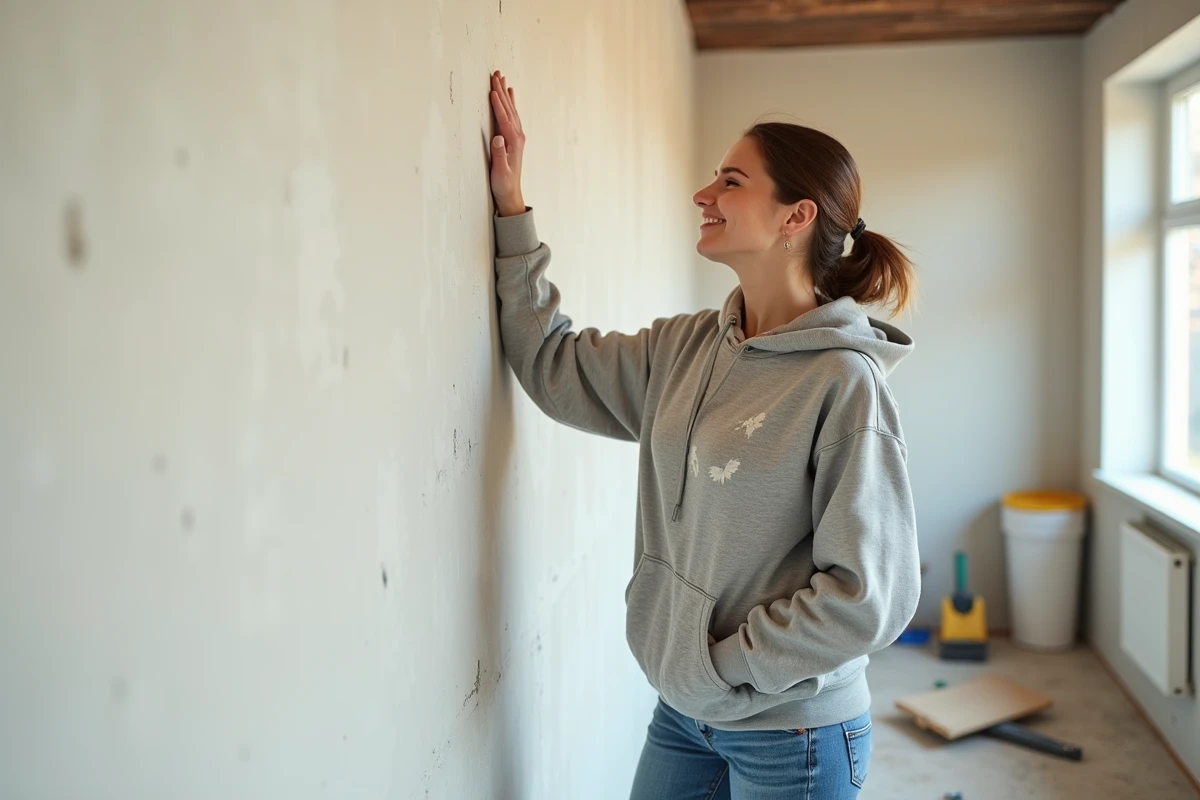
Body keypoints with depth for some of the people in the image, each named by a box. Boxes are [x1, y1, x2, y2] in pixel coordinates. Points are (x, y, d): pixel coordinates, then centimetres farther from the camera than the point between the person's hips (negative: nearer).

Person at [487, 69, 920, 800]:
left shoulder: (843, 382, -21)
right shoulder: (686, 348, -1)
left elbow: (871, 595, -21)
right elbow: (554, 366, 6)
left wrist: (721, 665, -14)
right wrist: (511, 207, 4)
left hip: (790, 736, -5)